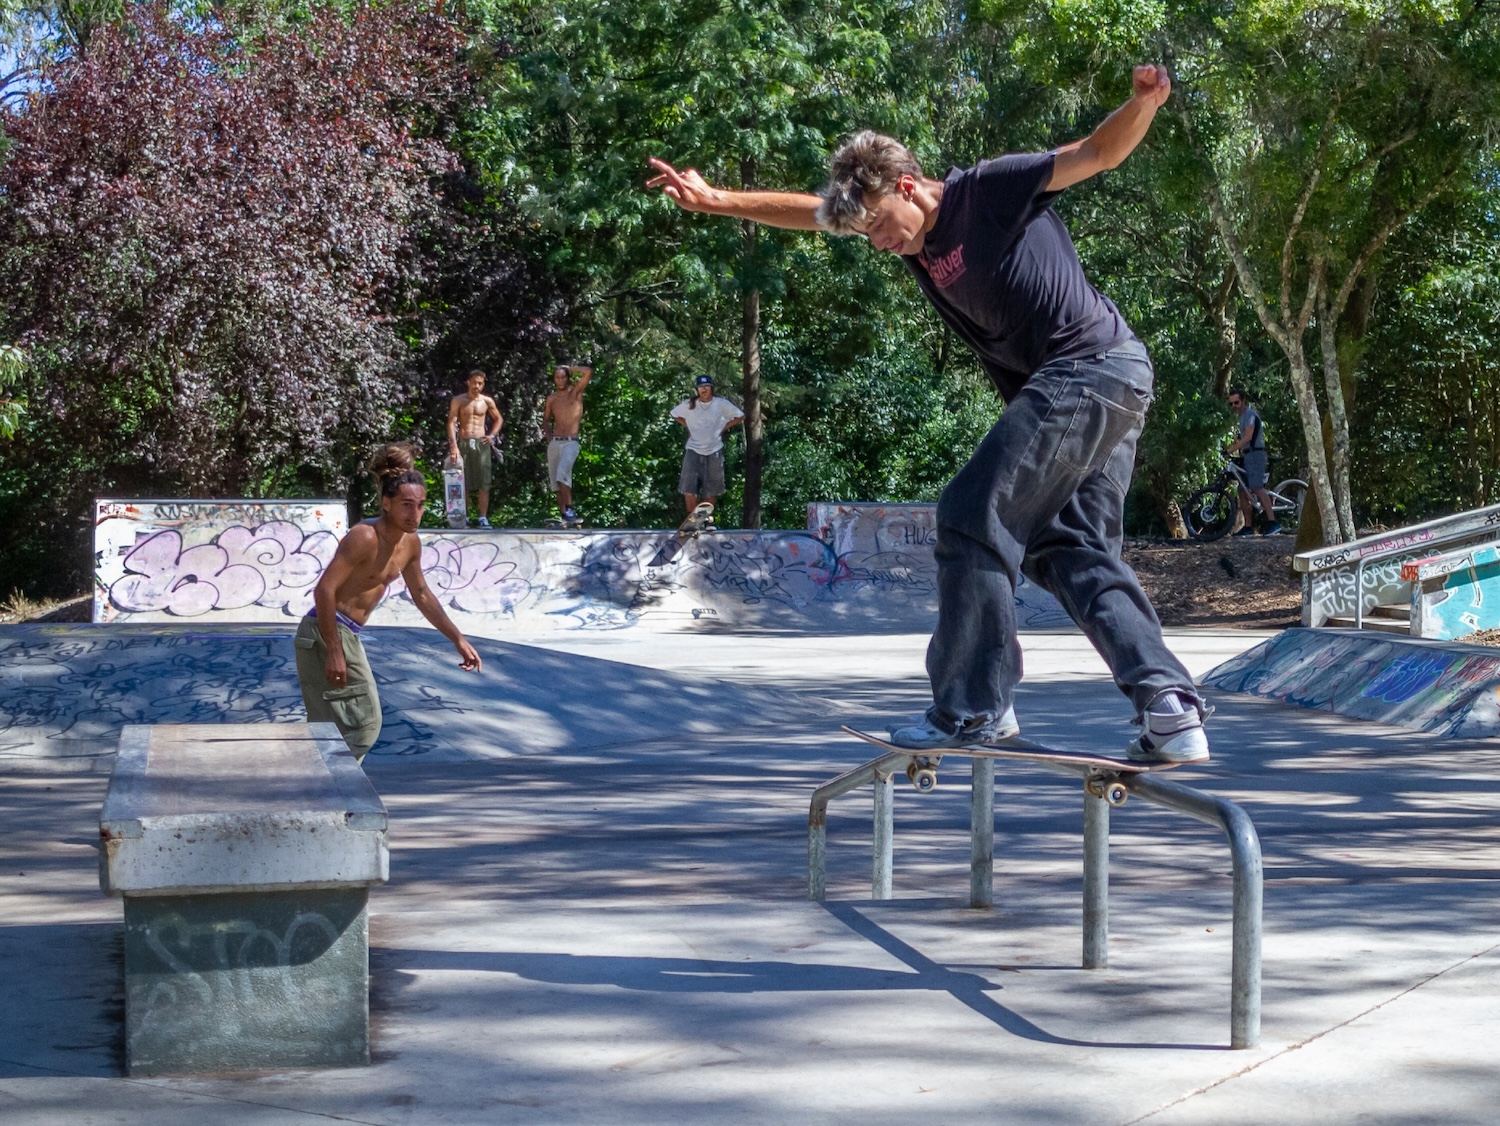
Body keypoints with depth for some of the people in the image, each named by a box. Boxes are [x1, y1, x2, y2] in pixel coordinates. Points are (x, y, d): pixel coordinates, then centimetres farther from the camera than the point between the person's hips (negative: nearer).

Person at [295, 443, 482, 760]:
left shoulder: (410, 543, 6)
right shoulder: (365, 537, -20)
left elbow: (422, 595, 21)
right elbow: (324, 590, -26)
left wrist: (458, 639, 21)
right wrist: (334, 652, -28)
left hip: (348, 634, 9)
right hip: (325, 632, -9)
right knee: (360, 724, -9)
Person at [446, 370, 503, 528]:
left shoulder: (487, 401, 7)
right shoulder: (458, 401, 0)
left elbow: (499, 419, 21)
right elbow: (452, 423, -7)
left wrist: (492, 435, 4)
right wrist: (453, 446, -18)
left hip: (481, 444, 1)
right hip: (463, 443, -1)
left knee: (484, 482, -3)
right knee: (462, 482, 1)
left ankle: (483, 517, -1)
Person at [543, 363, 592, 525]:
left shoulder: (576, 392, 1)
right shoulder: (551, 399, 13)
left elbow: (589, 372, -12)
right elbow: (546, 420, 25)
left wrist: (569, 369, 1)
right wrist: (548, 433, 6)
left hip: (571, 443, -5)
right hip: (554, 443, 5)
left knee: (562, 473, -27)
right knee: (556, 480, 4)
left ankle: (570, 510, -27)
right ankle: (564, 516, 8)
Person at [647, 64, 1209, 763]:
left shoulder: (991, 188, -6)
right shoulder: (910, 237, 15)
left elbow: (1099, 153, -9)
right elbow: (810, 211, 22)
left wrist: (1144, 103, -27)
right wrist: (718, 201, 19)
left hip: (1091, 364, -10)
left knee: (973, 517, -8)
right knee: (1075, 554, 7)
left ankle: (973, 707, -4)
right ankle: (1169, 711, -2)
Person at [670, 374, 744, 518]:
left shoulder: (721, 404, -7)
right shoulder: (689, 405, -5)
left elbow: (740, 416, 5)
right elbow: (674, 414, 14)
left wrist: (723, 427, -1)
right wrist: (688, 426, 5)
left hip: (714, 451, 0)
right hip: (693, 450, 0)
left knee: (711, 490, 7)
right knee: (689, 489, -9)